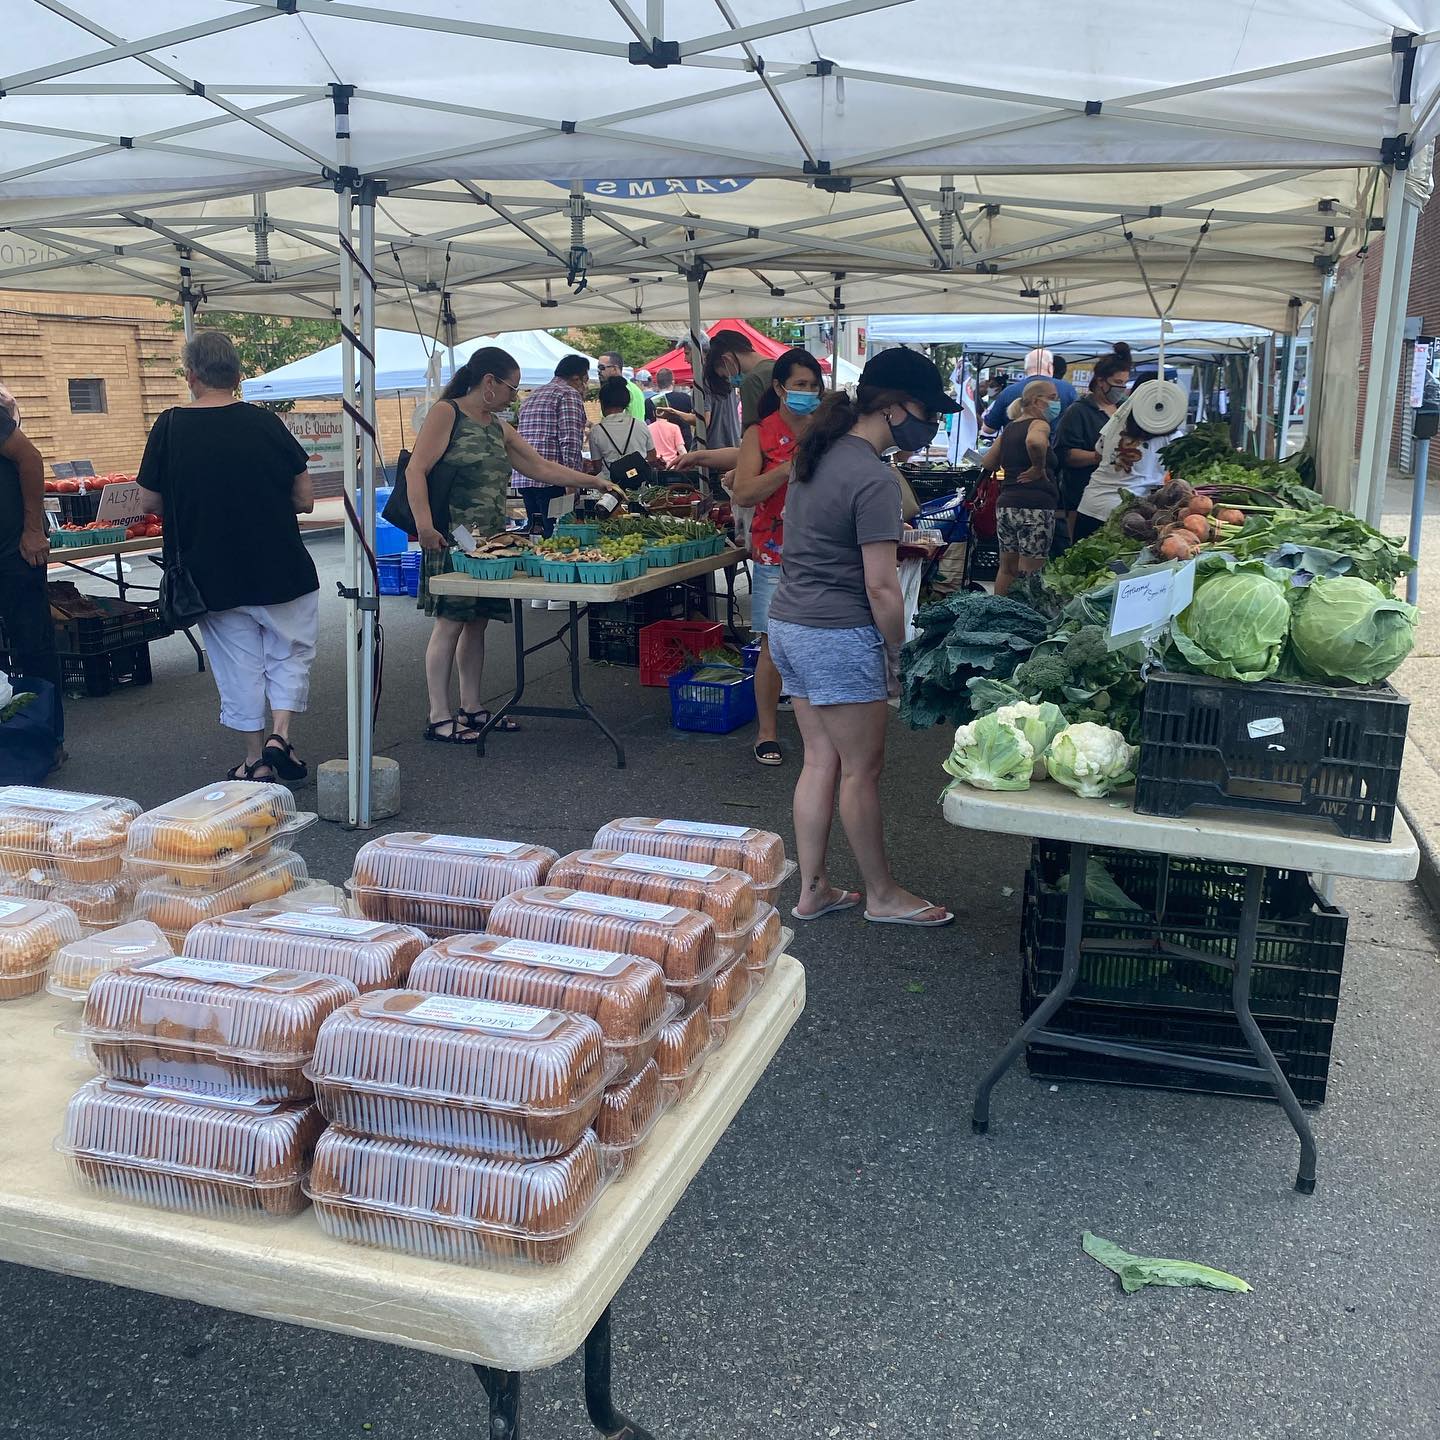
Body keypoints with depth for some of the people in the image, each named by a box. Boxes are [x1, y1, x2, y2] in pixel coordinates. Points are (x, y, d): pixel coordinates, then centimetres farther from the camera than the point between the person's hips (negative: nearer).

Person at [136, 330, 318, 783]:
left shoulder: (169, 428, -6)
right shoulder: (265, 423, -7)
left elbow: (149, 501, 2)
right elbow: (305, 499, -3)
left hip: (211, 574, 1)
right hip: (281, 571, -1)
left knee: (239, 664, 12)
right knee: (291, 652, 15)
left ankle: (256, 758, 18)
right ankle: (280, 735, 0)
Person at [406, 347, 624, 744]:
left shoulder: (499, 428, 19)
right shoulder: (446, 414, -5)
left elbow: (541, 467, 21)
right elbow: (416, 470, -11)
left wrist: (594, 481, 16)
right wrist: (424, 524, -22)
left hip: (490, 540, 8)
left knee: (477, 622, 10)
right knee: (451, 622, -7)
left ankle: (472, 707, 19)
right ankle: (439, 718, -3)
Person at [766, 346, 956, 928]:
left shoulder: (817, 456, 10)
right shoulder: (874, 477, -18)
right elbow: (880, 586, -18)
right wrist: (899, 658, -7)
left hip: (787, 624, 9)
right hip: (838, 638, -9)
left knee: (820, 761, 15)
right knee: (861, 770, 5)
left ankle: (812, 890, 23)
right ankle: (882, 896, 20)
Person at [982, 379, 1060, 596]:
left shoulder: (1010, 428, 17)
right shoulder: (1039, 424, -7)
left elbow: (987, 463, 22)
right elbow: (1034, 442, -31)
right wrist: (1039, 468, -17)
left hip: (1005, 505, 8)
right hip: (1035, 507, -8)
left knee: (1007, 568, 15)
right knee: (1031, 573, -3)